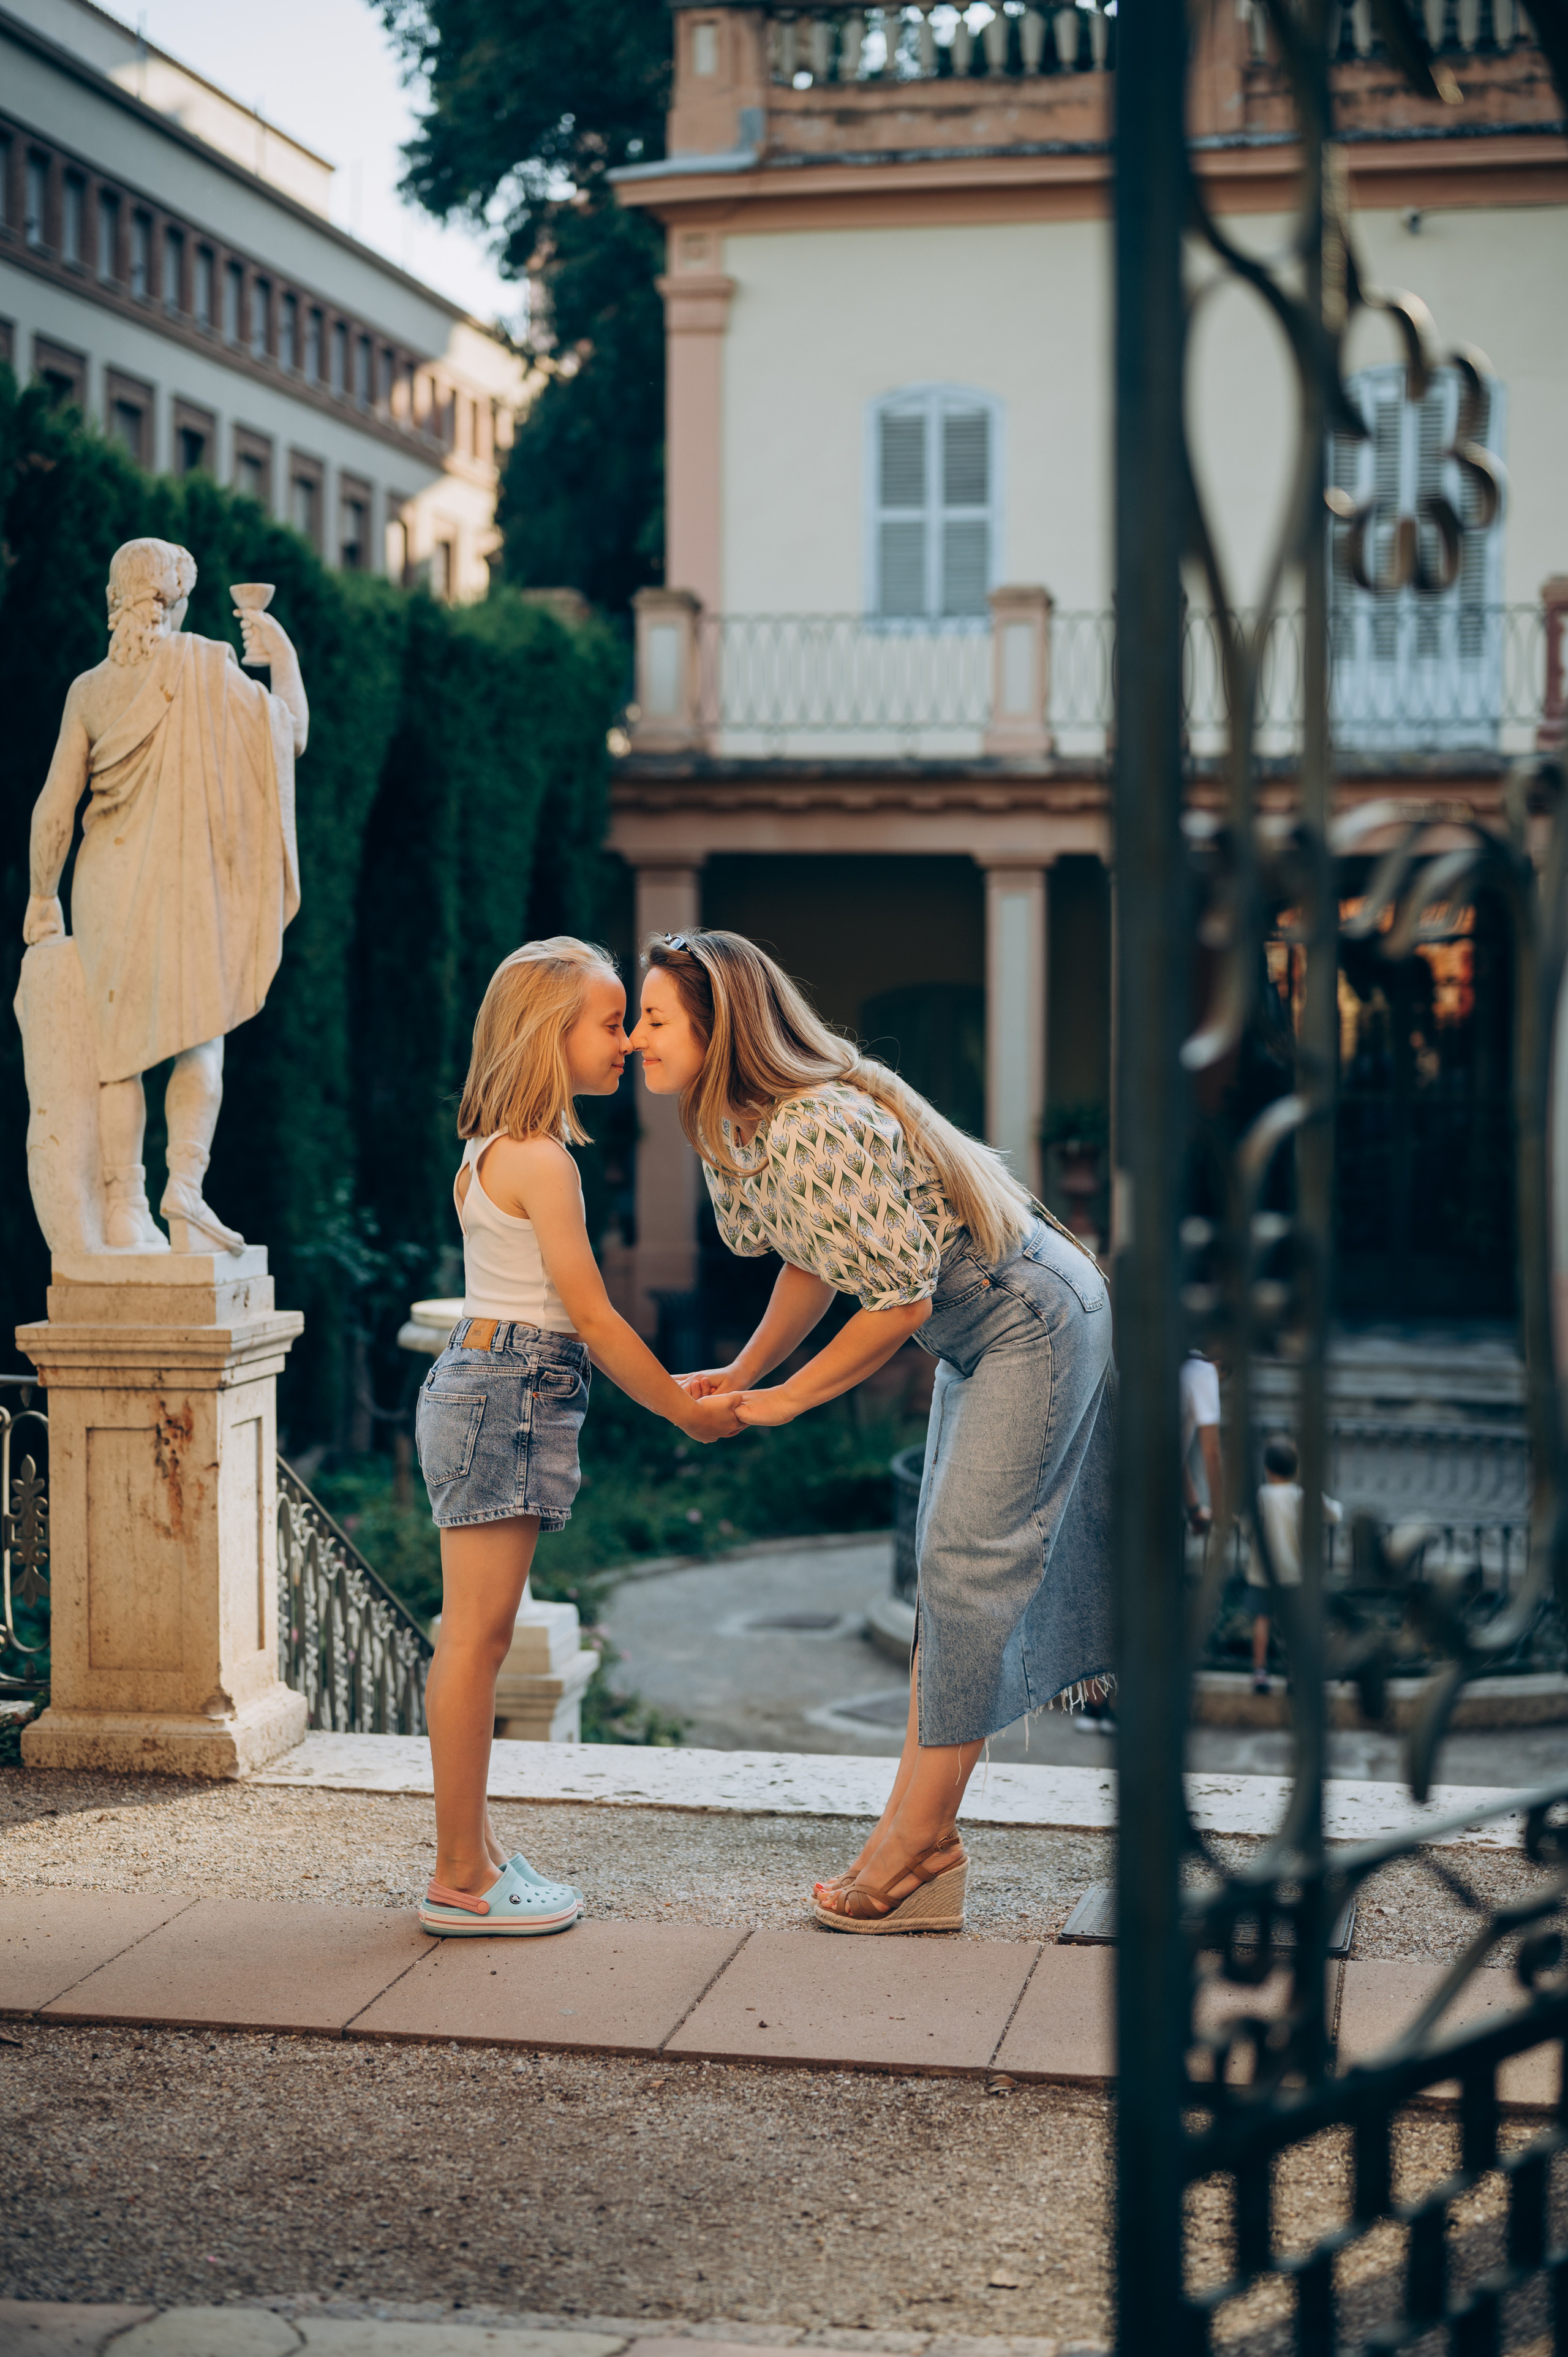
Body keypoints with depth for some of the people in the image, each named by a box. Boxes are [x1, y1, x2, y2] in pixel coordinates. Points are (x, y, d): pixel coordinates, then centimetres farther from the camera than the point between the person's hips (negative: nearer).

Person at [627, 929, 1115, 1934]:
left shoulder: (822, 1128, -30)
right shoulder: (743, 1128, 0)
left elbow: (902, 1299, -26)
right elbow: (814, 1262, 13)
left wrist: (787, 1400, -15)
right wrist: (740, 1375, 6)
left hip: (1038, 1318, -10)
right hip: (983, 1332, 10)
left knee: (968, 1559, -9)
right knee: (955, 1565, 10)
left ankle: (919, 1837, -2)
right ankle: (923, 1840, 14)